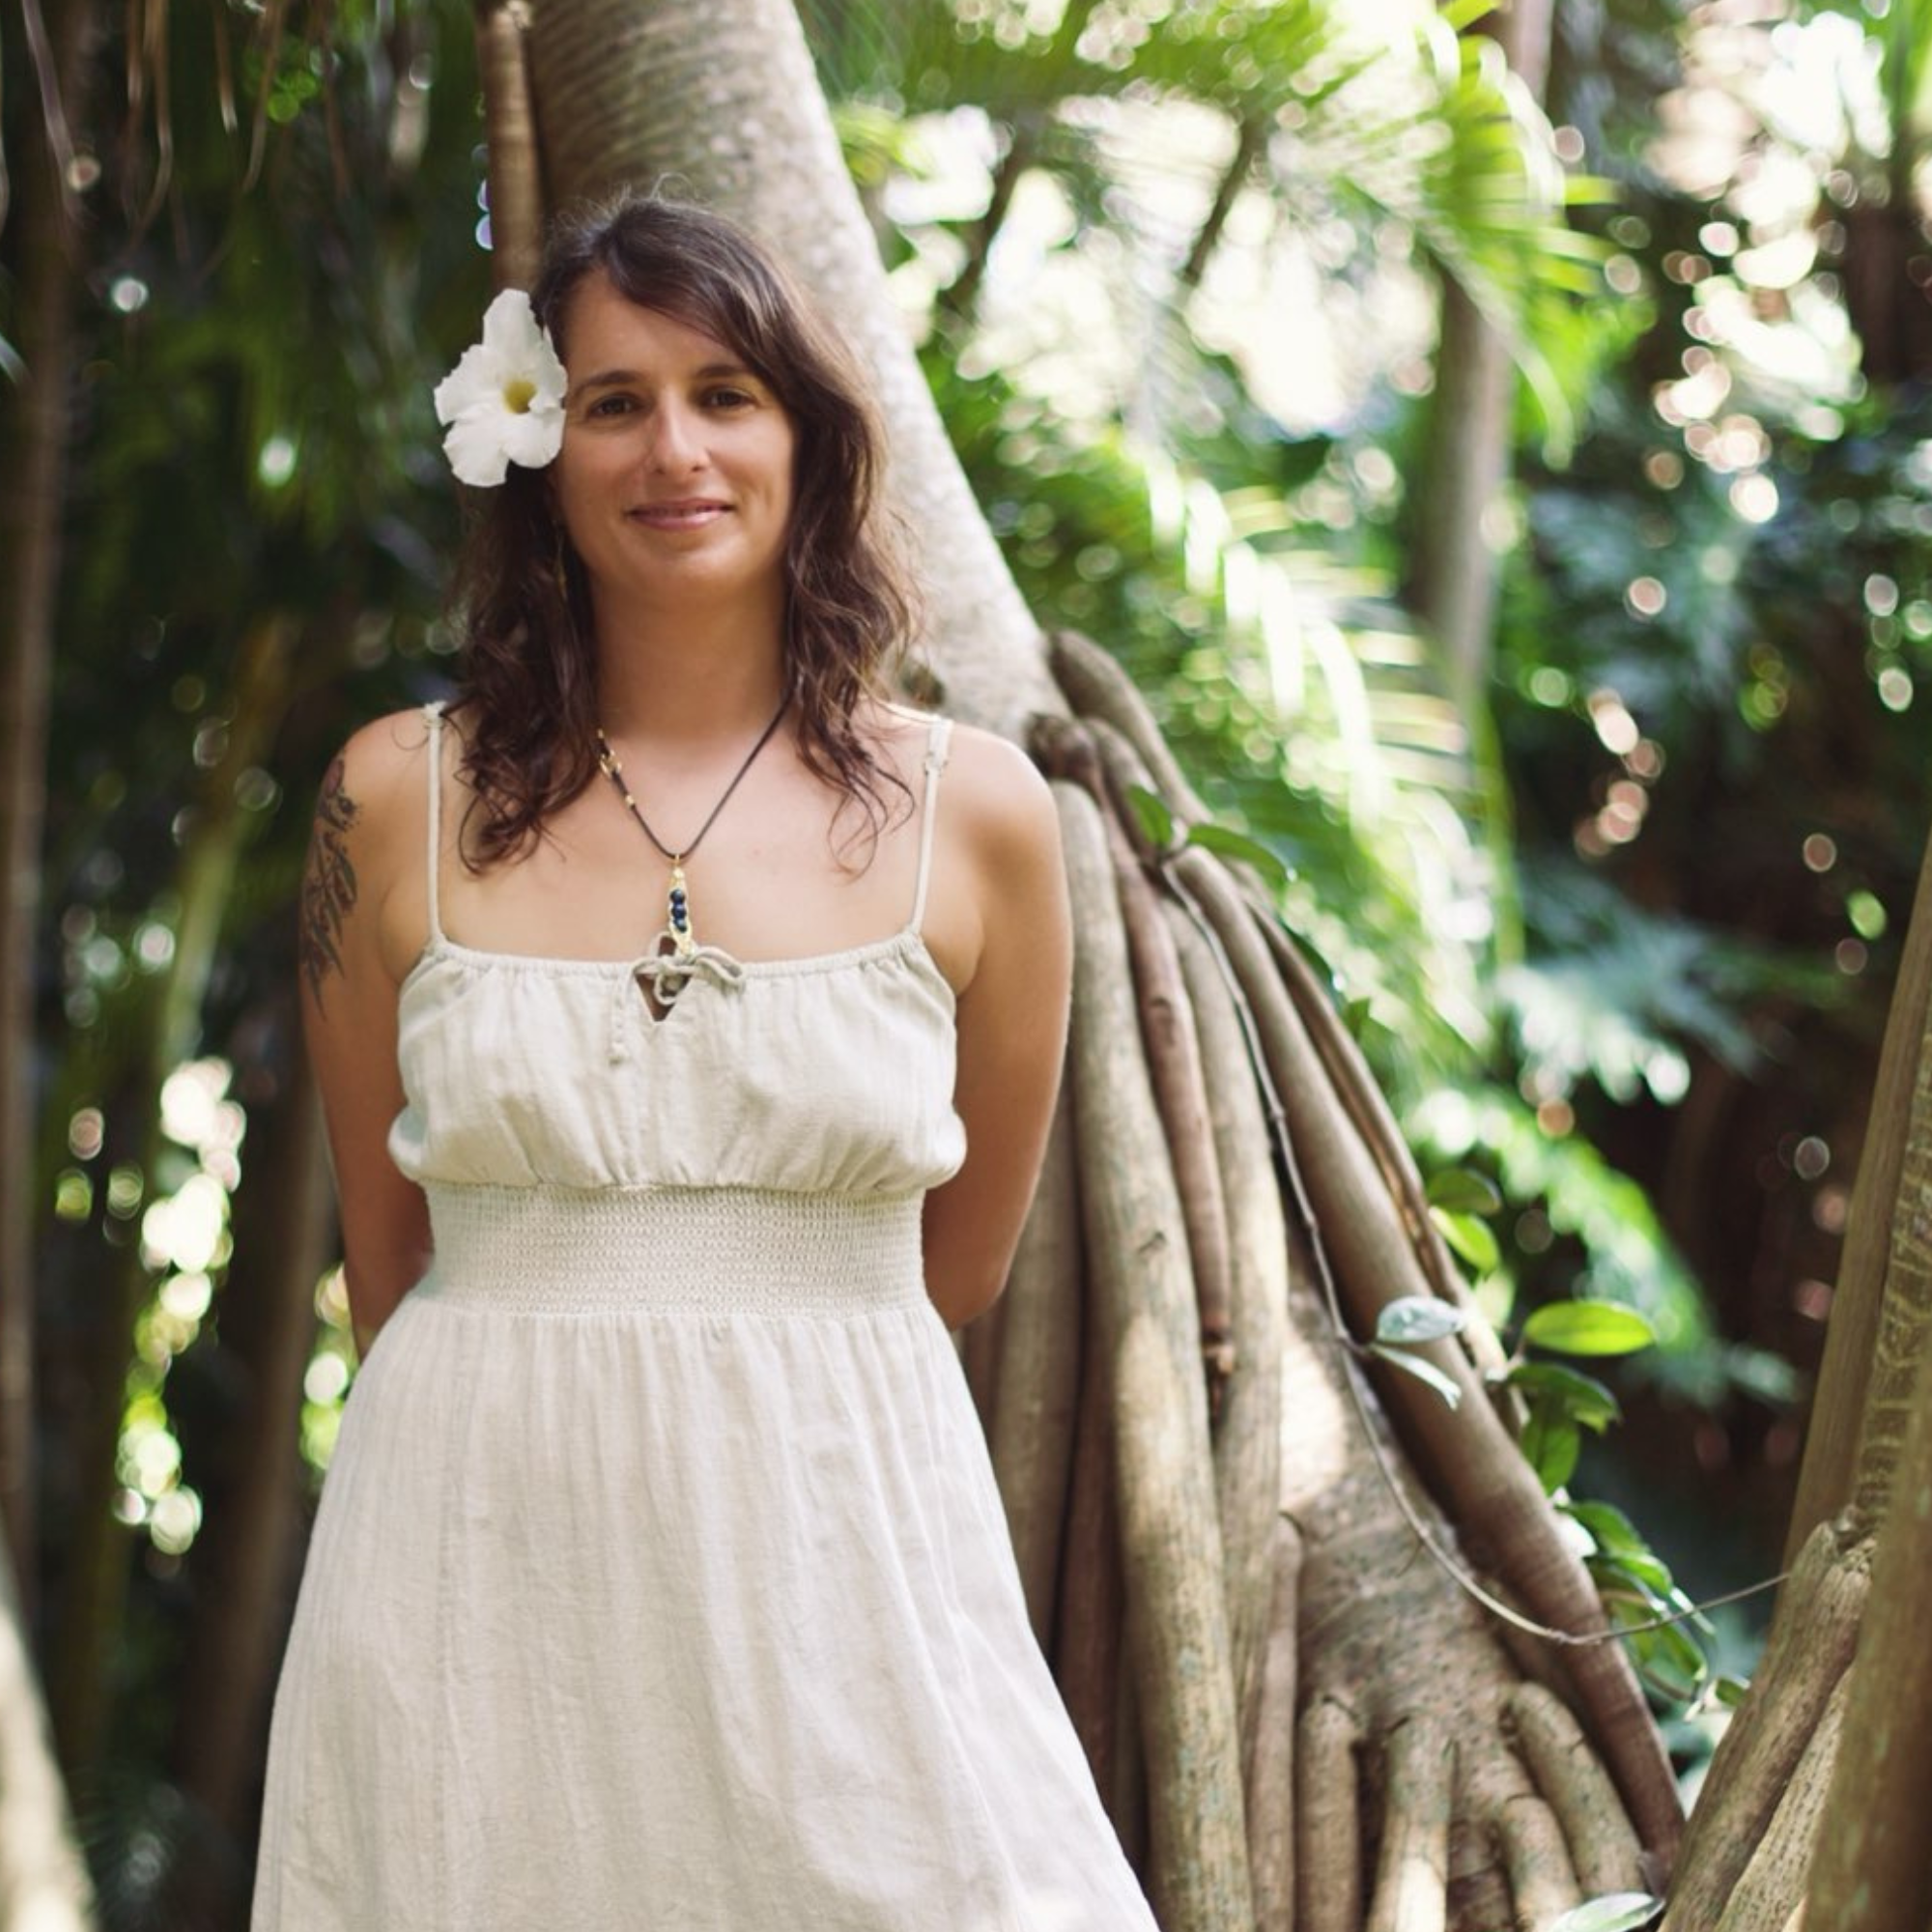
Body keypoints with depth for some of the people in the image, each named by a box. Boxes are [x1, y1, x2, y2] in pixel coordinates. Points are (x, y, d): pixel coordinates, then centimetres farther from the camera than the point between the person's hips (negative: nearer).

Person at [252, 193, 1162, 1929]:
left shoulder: (972, 811, 0)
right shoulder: (399, 801, 0)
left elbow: (959, 1267, 10)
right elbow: (386, 1256, 10)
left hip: (846, 1563, 0)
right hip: (484, 1576, 0)